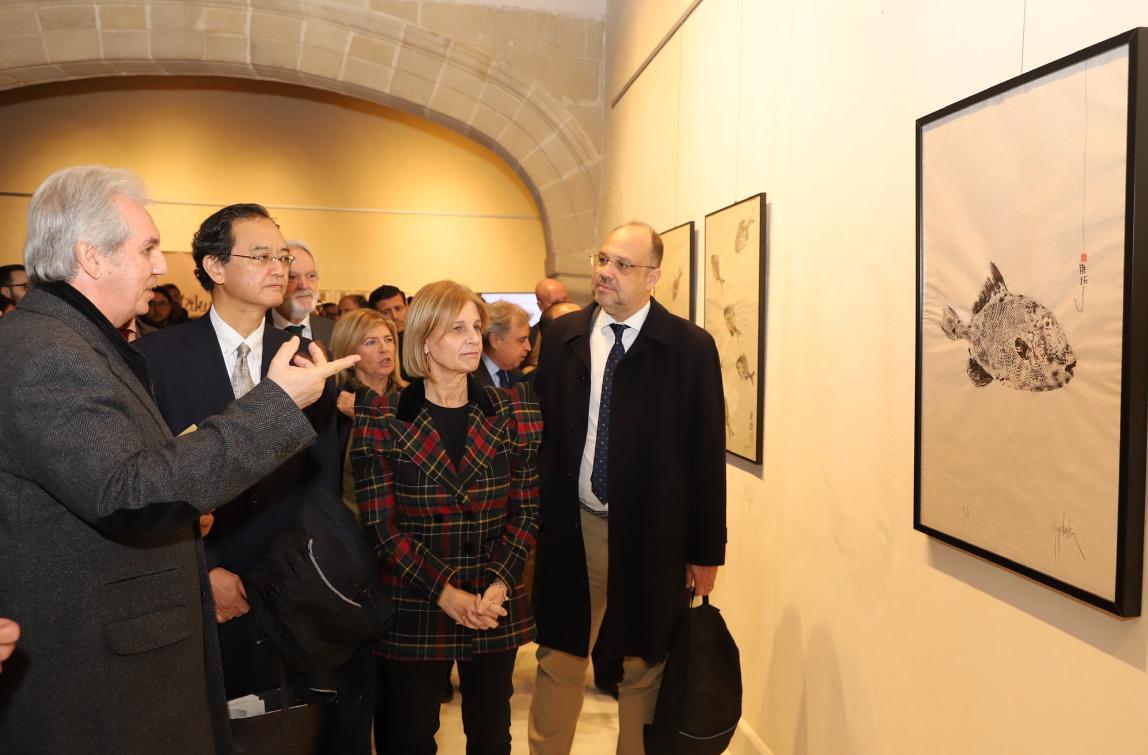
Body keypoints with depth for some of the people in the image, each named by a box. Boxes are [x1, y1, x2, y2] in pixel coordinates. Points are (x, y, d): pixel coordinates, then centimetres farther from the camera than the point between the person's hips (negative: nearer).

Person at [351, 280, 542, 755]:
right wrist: (444, 592, -16)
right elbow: (380, 524, -9)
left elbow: (527, 510, 0)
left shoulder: (515, 413, 1)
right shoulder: (380, 418, -7)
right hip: (413, 608, -2)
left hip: (497, 607, 2)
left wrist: (499, 584, -13)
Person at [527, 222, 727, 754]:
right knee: (558, 661, 15)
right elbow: (540, 432, 5)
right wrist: (534, 520, 2)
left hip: (652, 536, -2)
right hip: (570, 530, 2)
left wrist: (706, 550, -4)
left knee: (644, 668, 14)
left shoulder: (690, 347, -6)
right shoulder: (562, 336, 3)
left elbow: (707, 453, -5)